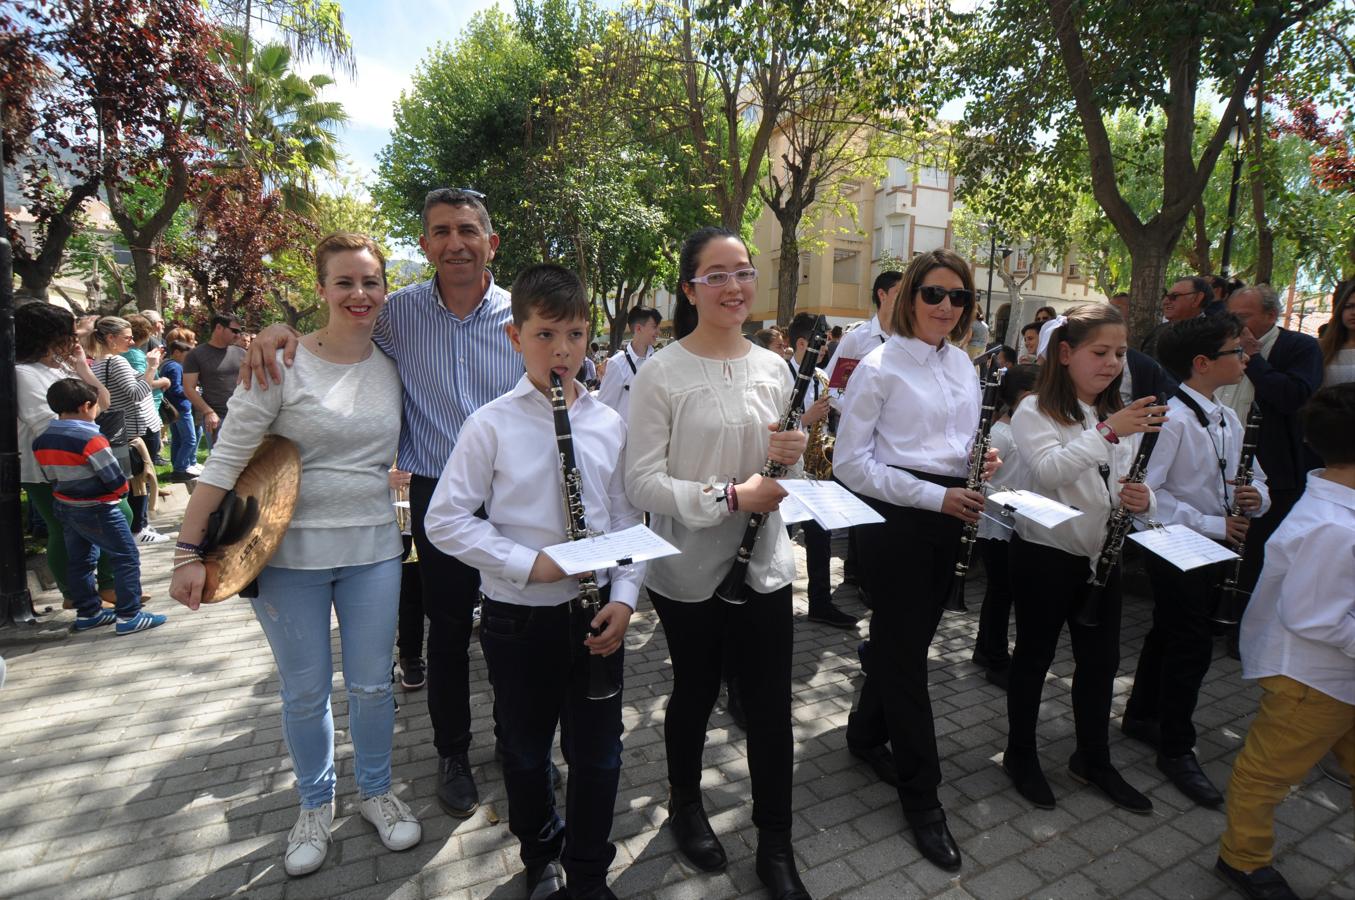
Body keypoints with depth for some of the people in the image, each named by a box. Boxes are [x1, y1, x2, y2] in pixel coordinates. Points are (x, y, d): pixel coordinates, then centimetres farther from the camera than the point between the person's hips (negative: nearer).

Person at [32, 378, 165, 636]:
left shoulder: (42, 440, 1)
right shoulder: (90, 439, -22)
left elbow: (50, 478, 8)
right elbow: (117, 481, -20)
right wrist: (121, 491, 0)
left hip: (64, 507, 8)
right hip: (97, 511, -8)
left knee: (79, 561, 17)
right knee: (127, 557, 0)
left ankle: (87, 613, 28)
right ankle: (129, 616, 0)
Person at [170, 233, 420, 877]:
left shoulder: (392, 366, 2)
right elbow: (226, 461, -10)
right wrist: (190, 551, -12)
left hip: (372, 551, 3)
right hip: (290, 556, -2)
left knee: (372, 685, 12)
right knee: (305, 693, 13)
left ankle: (376, 792, 36)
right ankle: (315, 805, 37)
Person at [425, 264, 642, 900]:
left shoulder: (608, 423, -1)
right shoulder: (492, 425, -10)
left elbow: (627, 519, 4)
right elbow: (444, 520, -9)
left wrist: (623, 597, -6)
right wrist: (527, 564, -18)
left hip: (595, 613, 2)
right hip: (518, 617, -1)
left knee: (597, 754, 12)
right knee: (527, 752, 19)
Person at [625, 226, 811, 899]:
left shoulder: (773, 368, 4)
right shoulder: (663, 372, -12)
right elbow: (641, 482, -16)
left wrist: (791, 456, -9)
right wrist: (728, 496, -24)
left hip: (764, 564, 4)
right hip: (689, 571, -3)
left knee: (771, 705, 9)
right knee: (695, 693, 17)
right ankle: (685, 805, 46)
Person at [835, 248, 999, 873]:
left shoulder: (963, 365, 11)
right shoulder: (879, 367, -10)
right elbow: (850, 461, -14)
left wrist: (982, 462, -1)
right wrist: (934, 495, -19)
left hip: (947, 519, 7)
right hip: (894, 519, -7)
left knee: (905, 639, 17)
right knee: (907, 654, 2)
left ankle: (866, 733, 41)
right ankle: (921, 794, 18)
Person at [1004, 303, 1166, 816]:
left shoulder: (1122, 415, 9)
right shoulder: (1036, 412, -11)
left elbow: (1135, 490, 11)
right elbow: (1047, 471, -29)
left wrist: (1143, 500, -12)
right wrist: (1108, 432, -38)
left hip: (1101, 555, 6)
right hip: (1045, 554, -6)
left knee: (1101, 659, 15)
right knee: (1035, 656, 8)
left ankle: (1093, 759, 35)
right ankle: (1020, 754, 27)